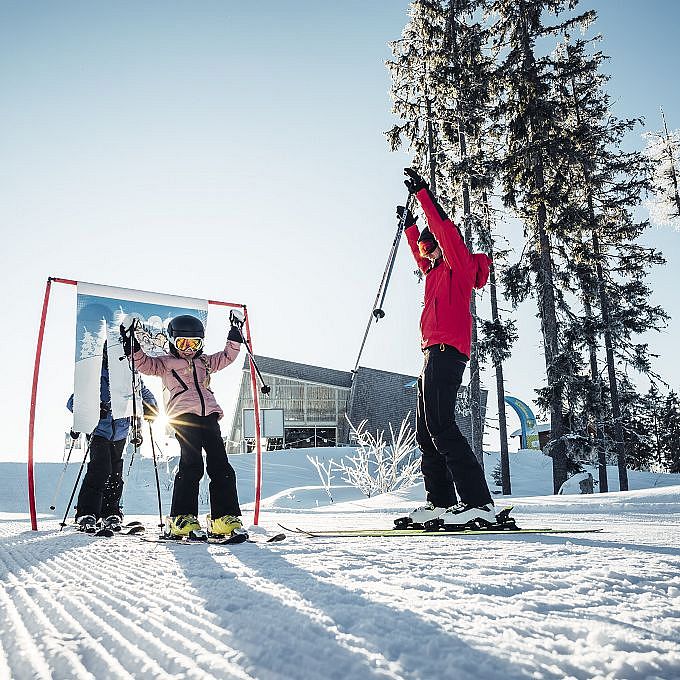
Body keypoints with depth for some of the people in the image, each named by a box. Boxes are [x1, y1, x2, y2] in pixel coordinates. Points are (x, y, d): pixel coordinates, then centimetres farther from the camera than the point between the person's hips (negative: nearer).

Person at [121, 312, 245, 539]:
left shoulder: (205, 362, 31)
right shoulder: (165, 363, 18)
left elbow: (227, 356, 37)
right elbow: (144, 364, 8)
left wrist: (235, 334, 32)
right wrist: (133, 347, -4)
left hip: (208, 415, 5)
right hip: (183, 415, -5)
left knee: (220, 466, -3)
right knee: (191, 465, -15)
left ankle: (225, 518, -1)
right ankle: (182, 520, -9)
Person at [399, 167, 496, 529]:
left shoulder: (460, 263, 3)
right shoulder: (437, 270, 27)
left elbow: (443, 227, -11)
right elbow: (420, 254, 46)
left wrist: (422, 193, -9)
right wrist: (409, 225, 54)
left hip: (446, 349, -10)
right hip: (434, 352, 10)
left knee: (440, 426, -19)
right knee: (426, 431, 7)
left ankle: (478, 502, -20)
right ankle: (441, 502, 10)